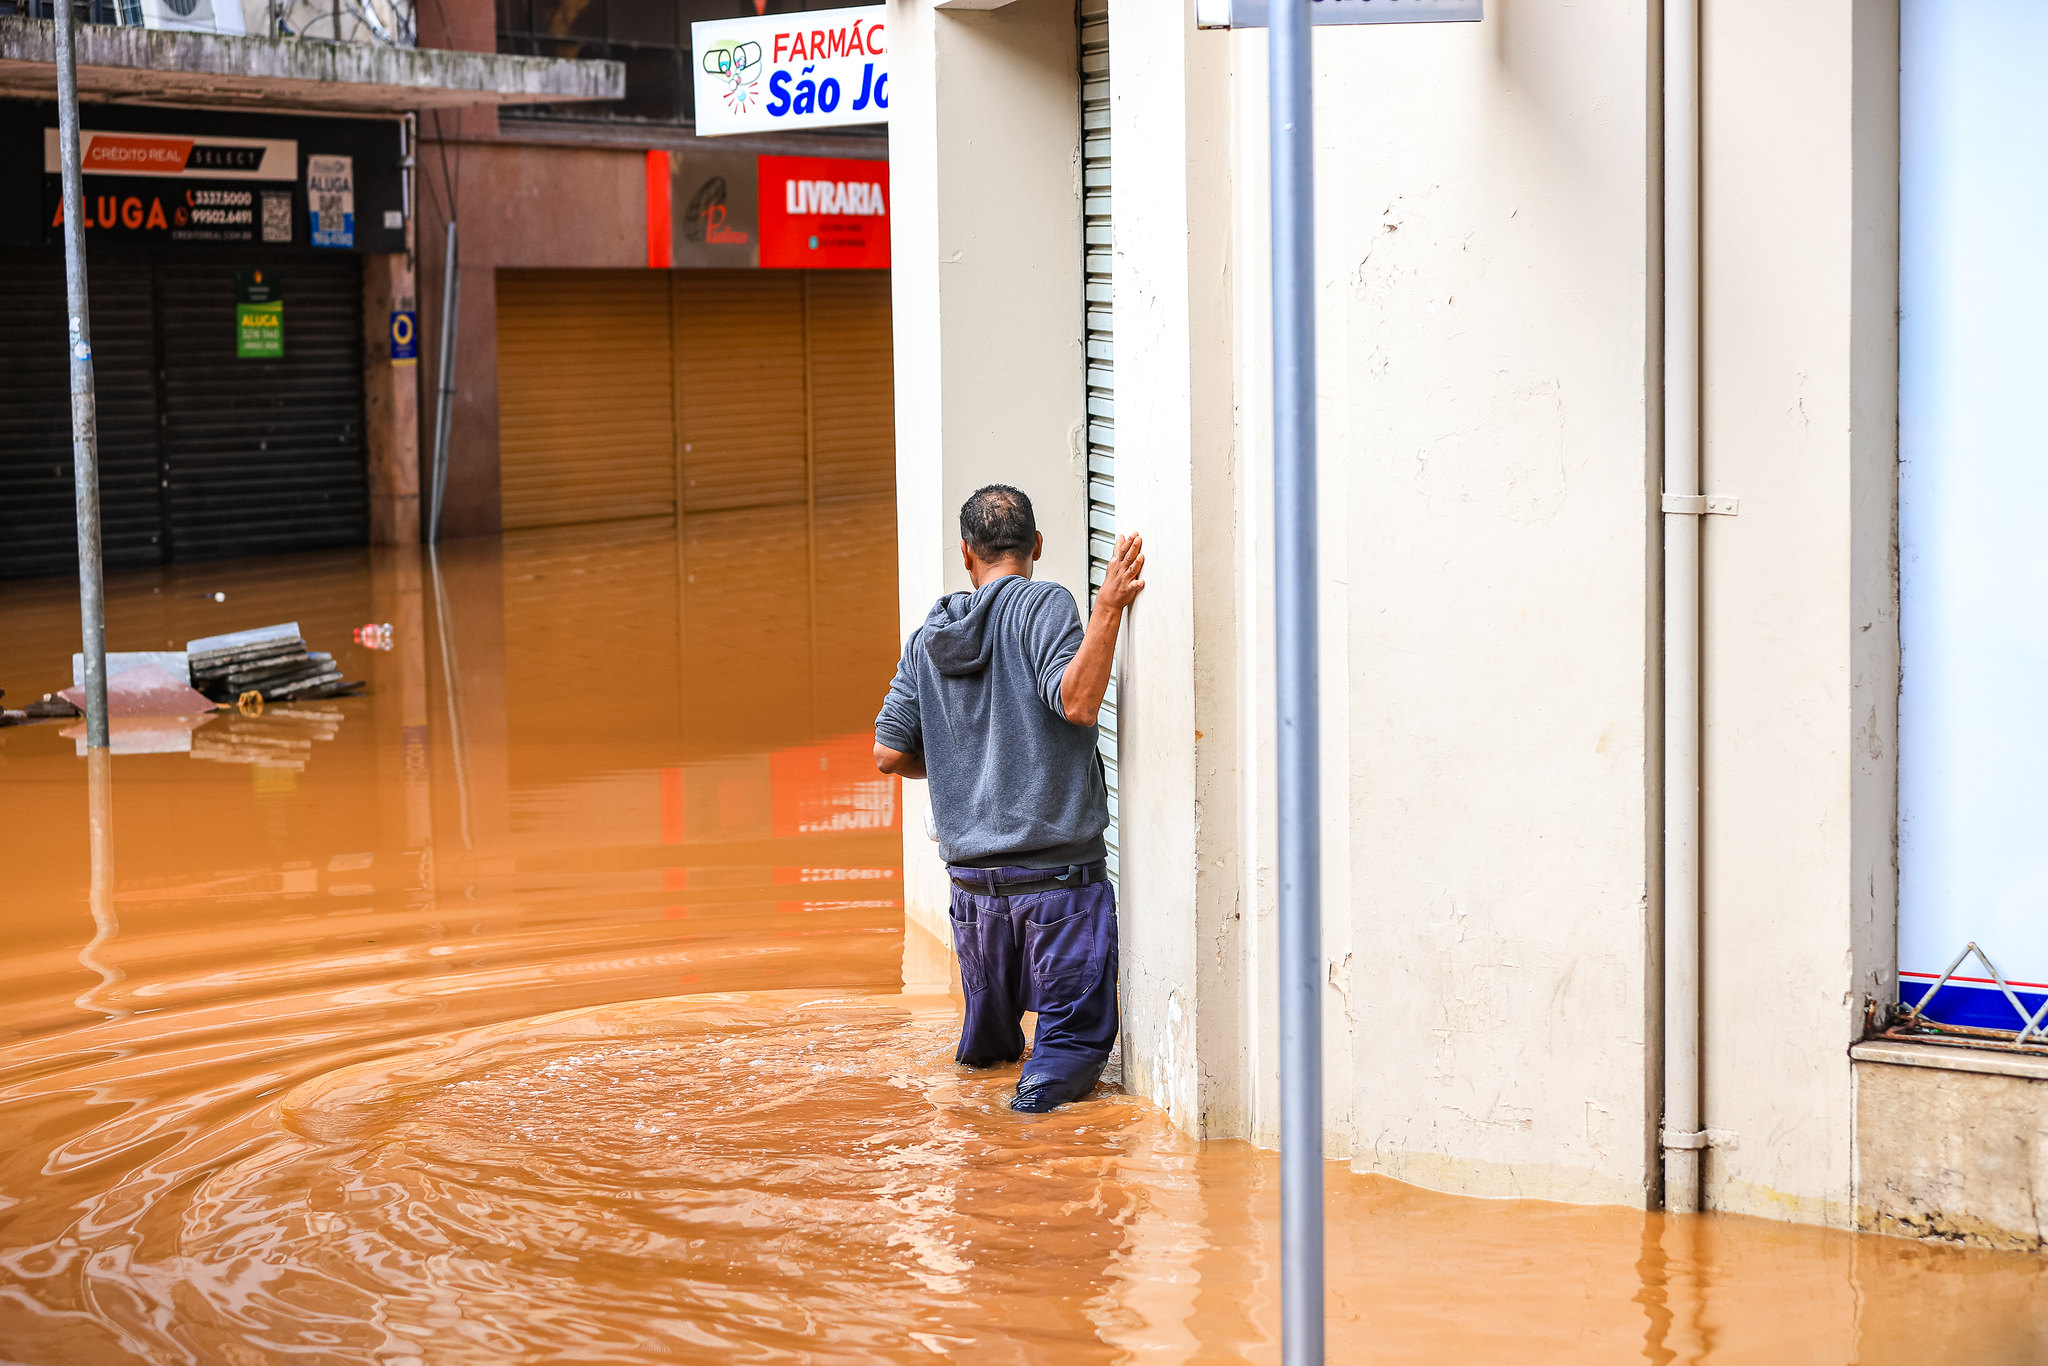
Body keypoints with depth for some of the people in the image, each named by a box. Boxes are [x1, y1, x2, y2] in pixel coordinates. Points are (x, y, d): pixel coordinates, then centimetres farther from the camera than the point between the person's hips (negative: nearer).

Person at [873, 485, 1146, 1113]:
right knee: (1078, 1038, -2)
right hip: (1059, 873, -5)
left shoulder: (927, 637, 9)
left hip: (973, 876, 5)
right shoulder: (1043, 604, -6)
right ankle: (1046, 1080, -21)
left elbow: (889, 753, 8)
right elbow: (1077, 702, -21)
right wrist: (1108, 607, -21)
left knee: (990, 1041, 25)